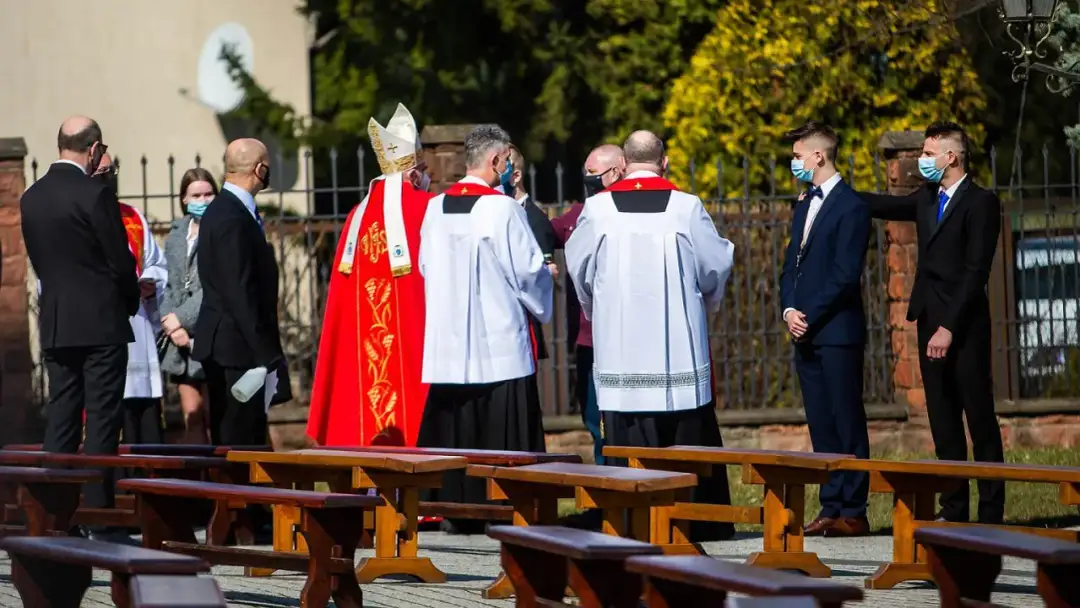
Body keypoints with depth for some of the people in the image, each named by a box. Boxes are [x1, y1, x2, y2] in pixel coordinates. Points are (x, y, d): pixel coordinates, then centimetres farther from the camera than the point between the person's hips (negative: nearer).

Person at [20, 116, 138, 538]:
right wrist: (131, 302, 8)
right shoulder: (94, 195, -13)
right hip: (101, 324, -6)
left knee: (60, 420, 8)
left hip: (54, 324, 6)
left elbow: (37, 259, 12)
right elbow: (121, 261, -10)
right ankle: (97, 514, -5)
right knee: (101, 422, -3)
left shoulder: (32, 198, 7)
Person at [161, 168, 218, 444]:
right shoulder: (177, 233, 15)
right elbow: (167, 283, 14)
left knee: (213, 420, -6)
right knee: (191, 419, 4)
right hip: (181, 338, 6)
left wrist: (180, 318, -9)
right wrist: (169, 321, -2)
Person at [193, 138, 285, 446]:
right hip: (237, 349, -10)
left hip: (221, 345, 10)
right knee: (240, 442, -9)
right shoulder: (233, 218, -17)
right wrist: (266, 354, -20)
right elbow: (240, 293, -21)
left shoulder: (222, 210, 14)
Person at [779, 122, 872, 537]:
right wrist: (789, 309, 2)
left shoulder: (850, 207, -9)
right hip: (805, 332, 8)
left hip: (837, 332, -8)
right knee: (821, 426, 8)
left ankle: (853, 513, -5)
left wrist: (809, 316, -13)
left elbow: (845, 274, -15)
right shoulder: (805, 205, 18)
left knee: (847, 424, -5)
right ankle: (831, 507, 11)